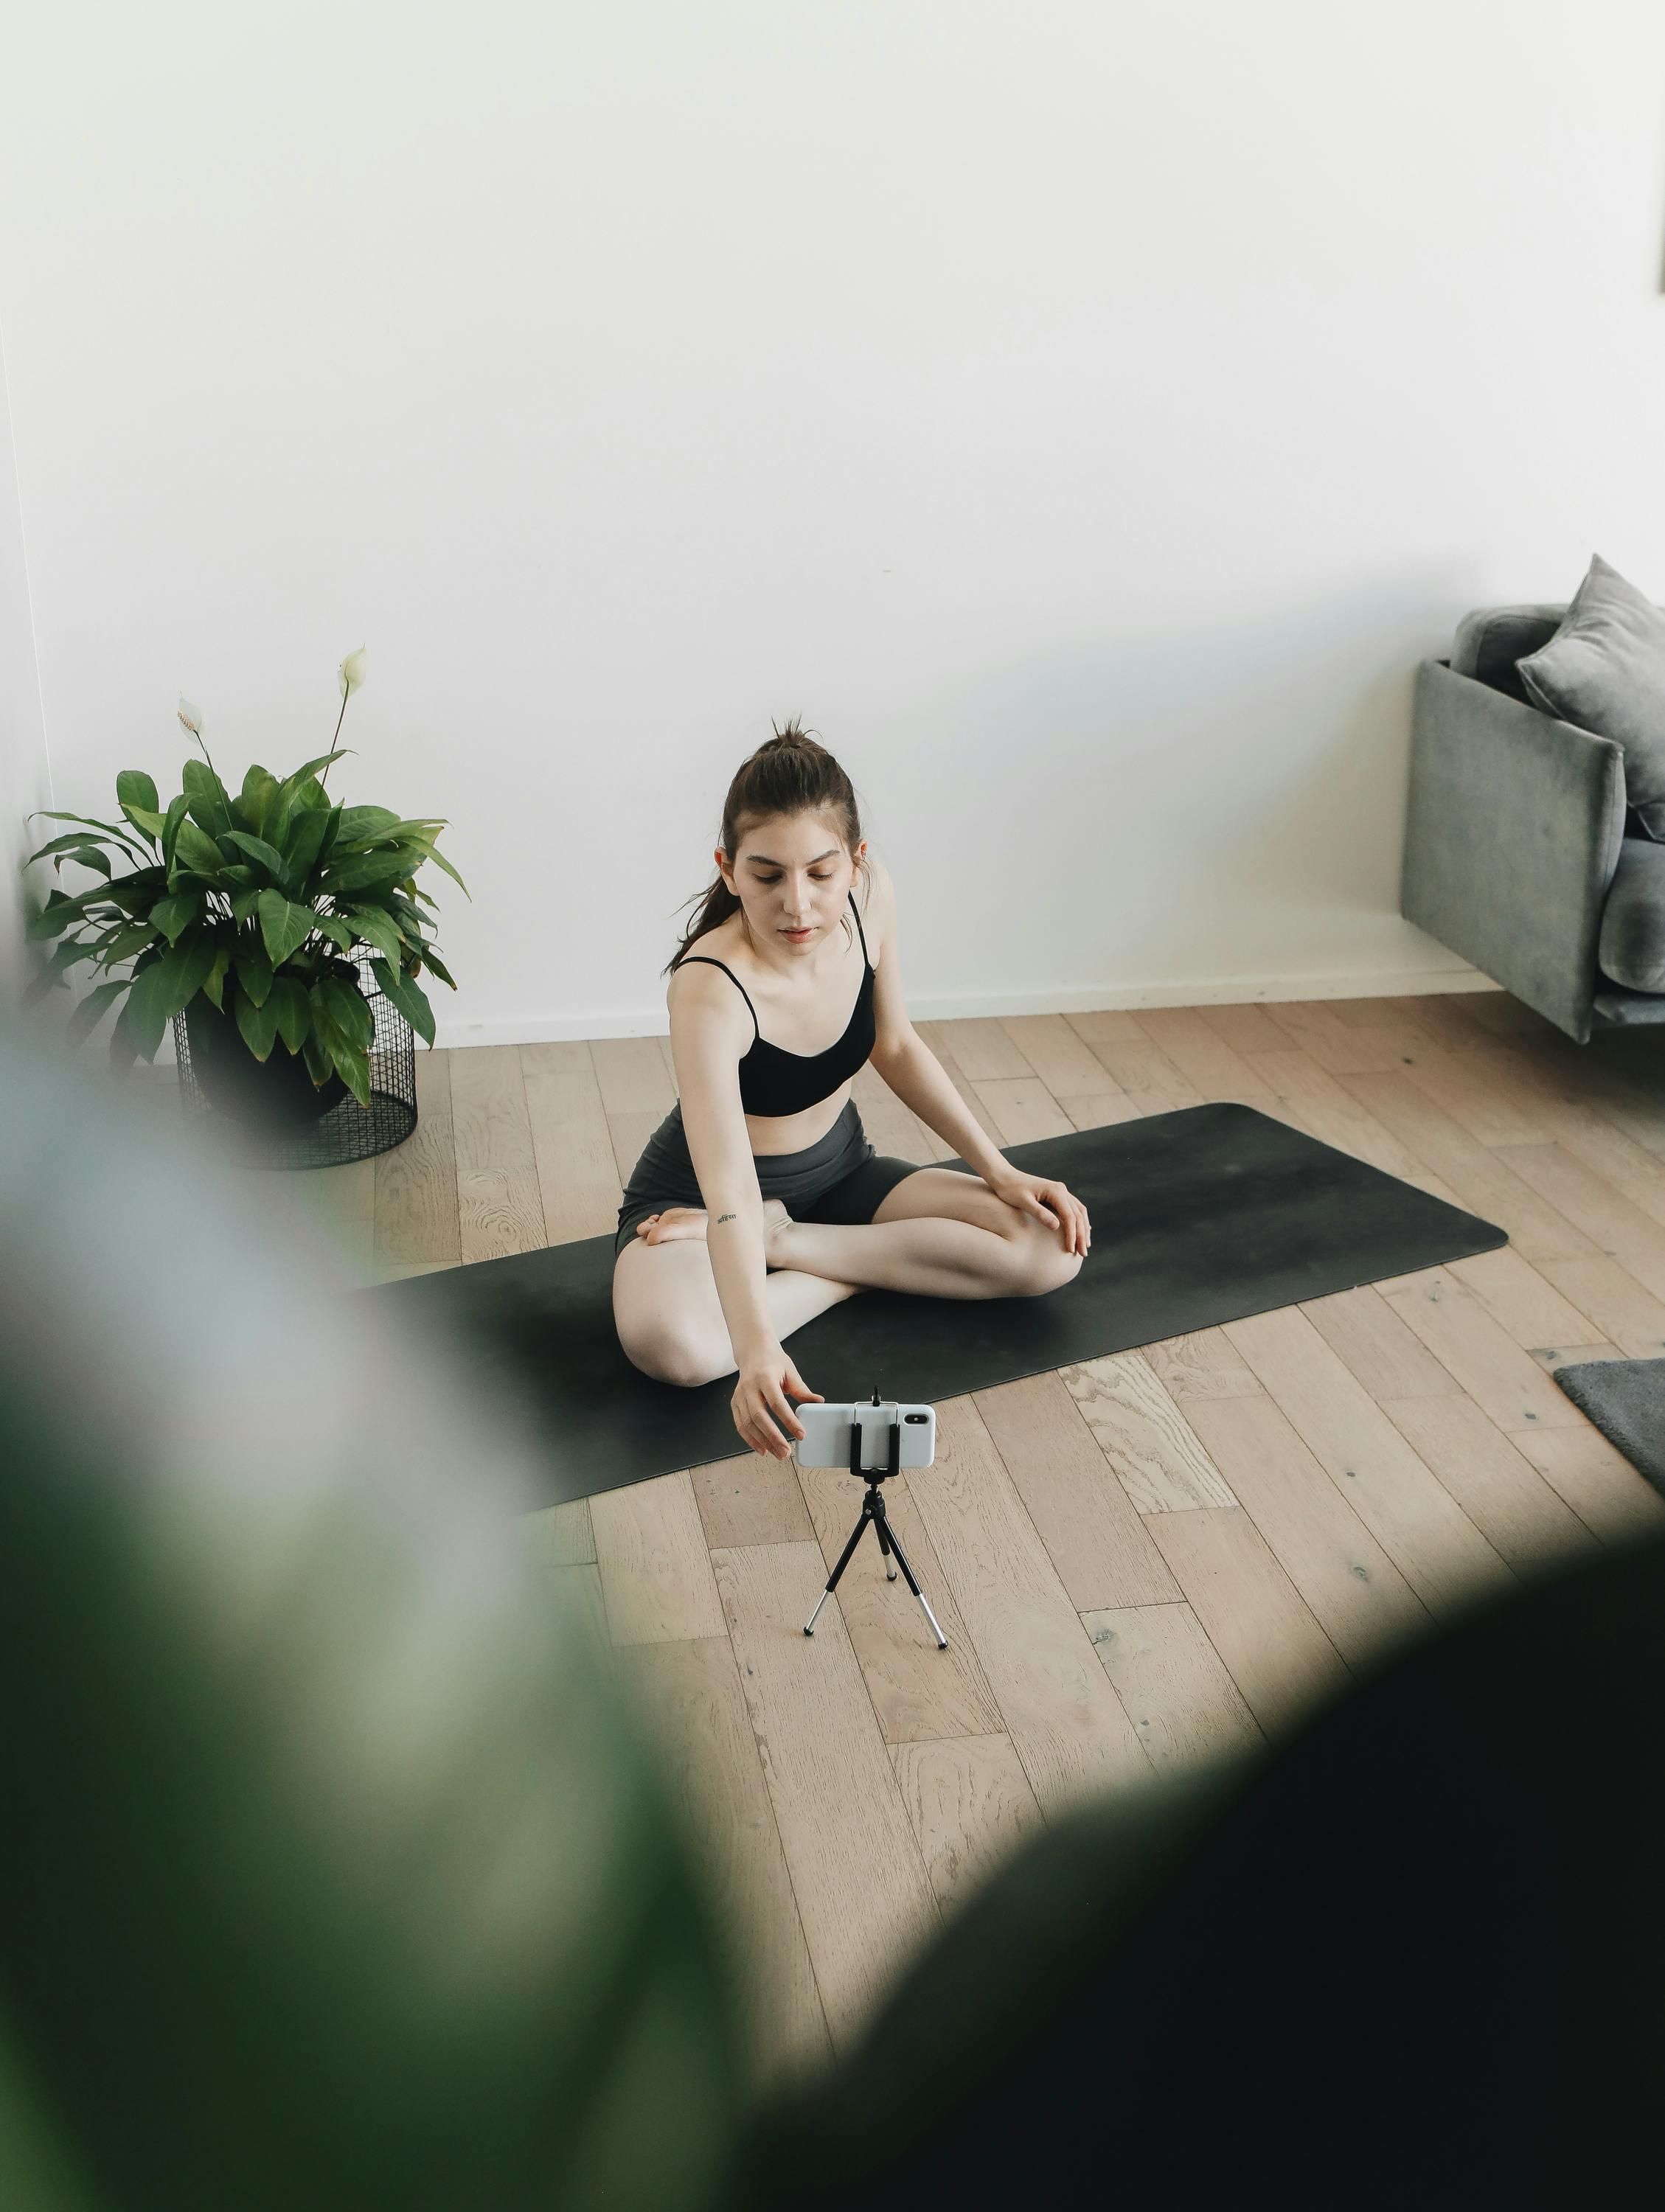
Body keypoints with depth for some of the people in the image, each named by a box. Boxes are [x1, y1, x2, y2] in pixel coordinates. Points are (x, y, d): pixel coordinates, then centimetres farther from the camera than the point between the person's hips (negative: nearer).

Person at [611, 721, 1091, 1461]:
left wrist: (999, 1170, -2)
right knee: (668, 1344, -39)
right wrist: (755, 1350, -61)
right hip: (692, 1195, -6)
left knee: (1052, 1247, -13)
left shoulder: (869, 897, -16)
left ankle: (780, 1242, -7)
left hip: (839, 1170, 6)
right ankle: (868, 1271, -12)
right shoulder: (710, 990, -35)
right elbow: (728, 1192, -46)